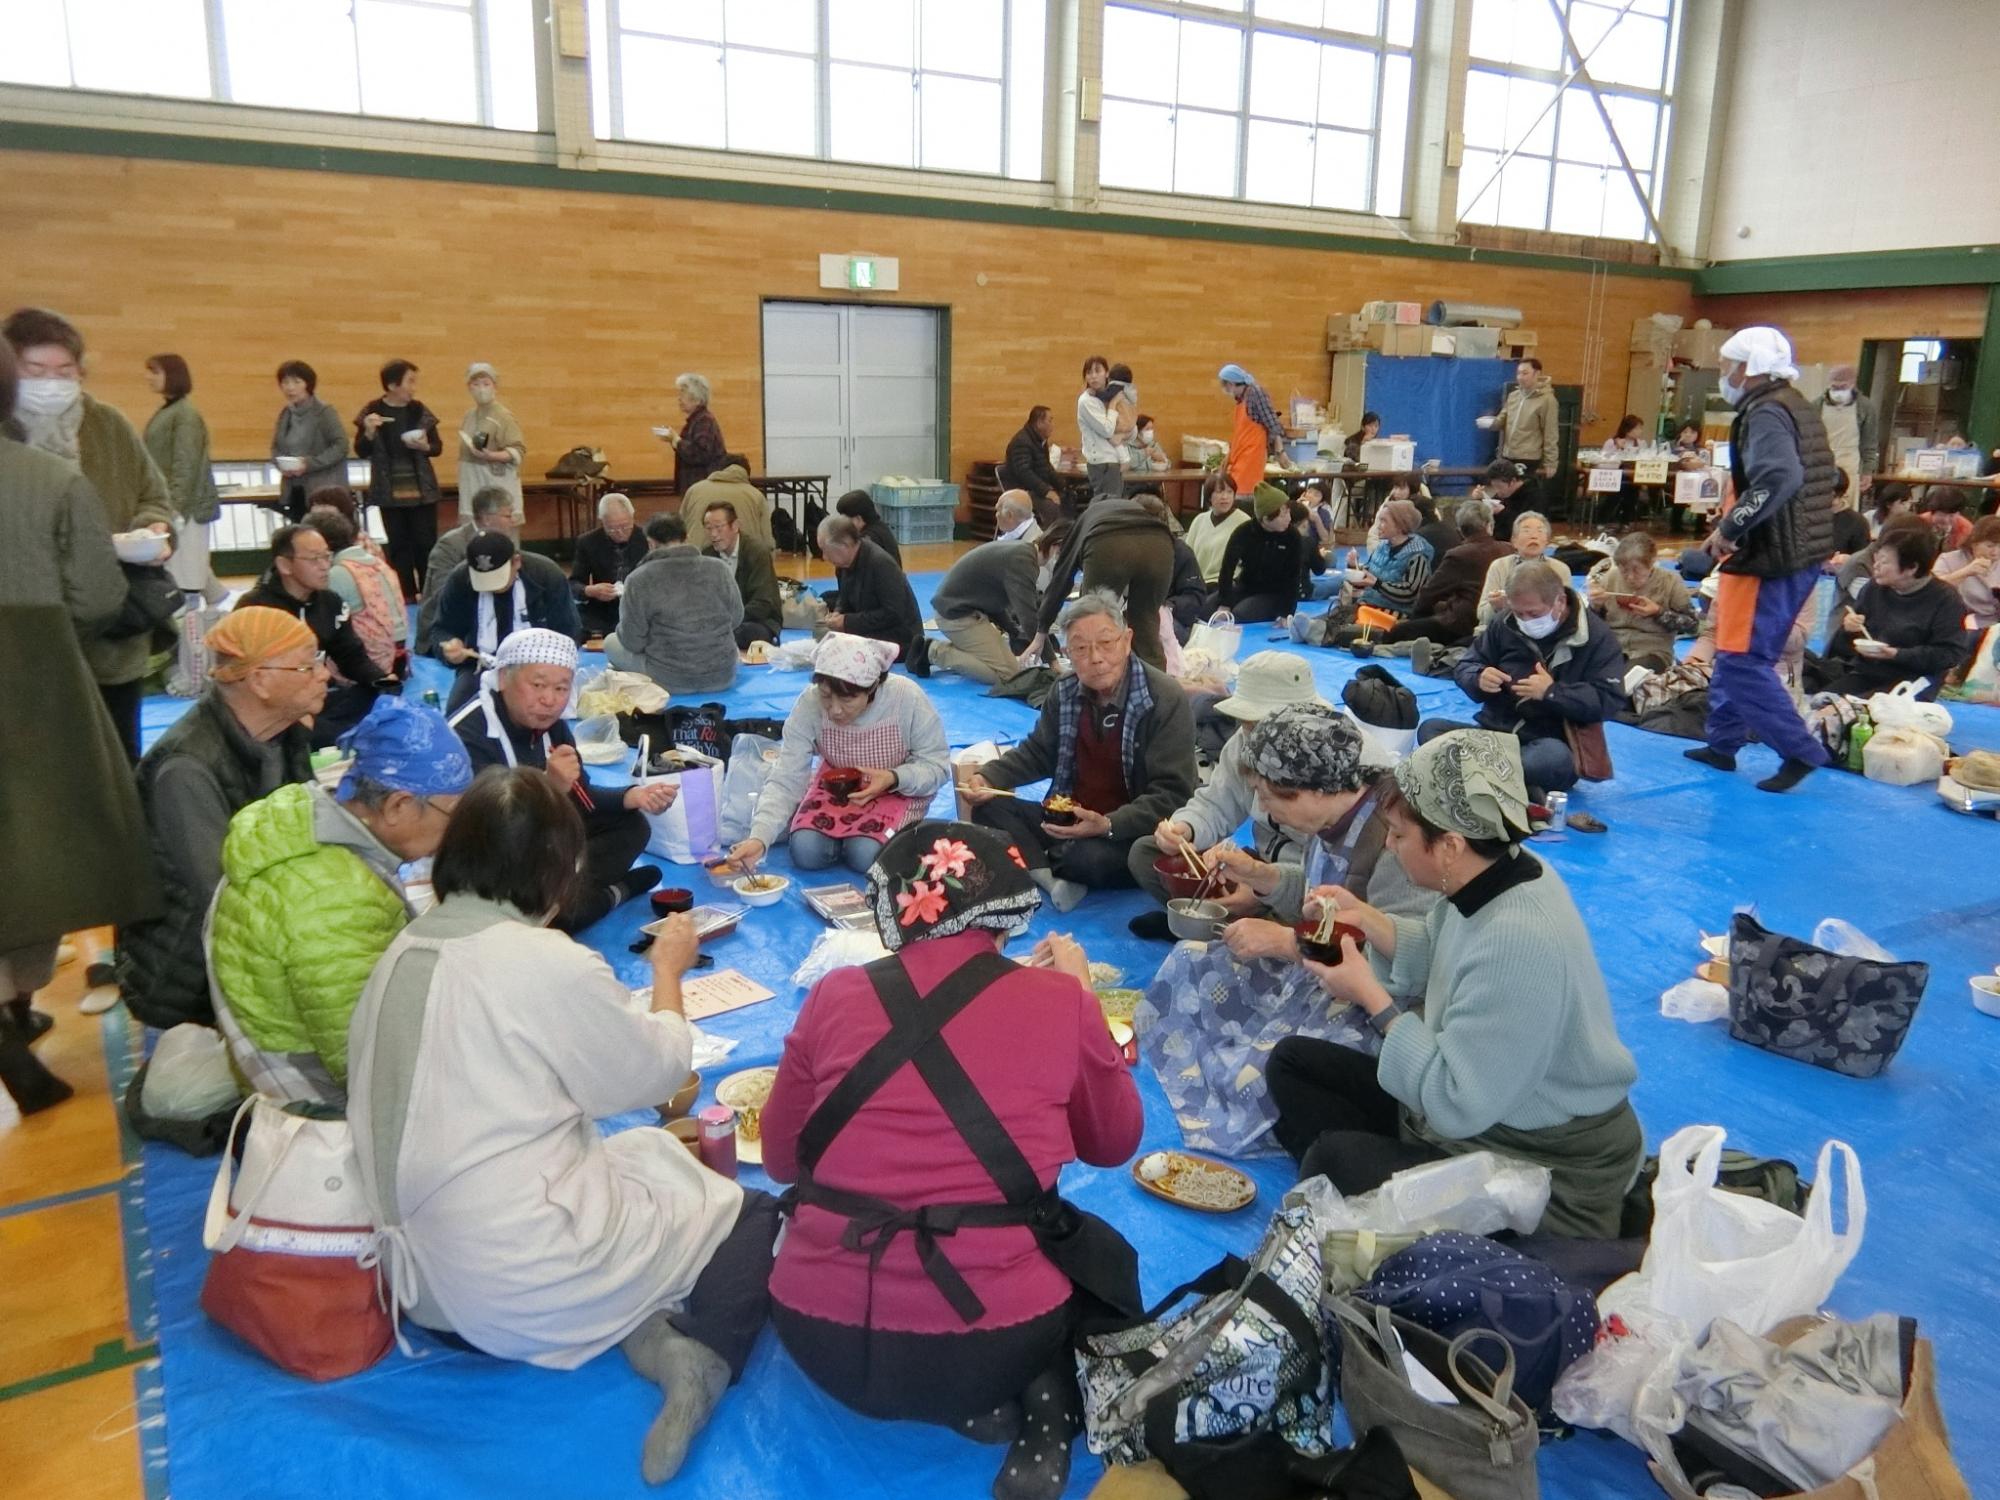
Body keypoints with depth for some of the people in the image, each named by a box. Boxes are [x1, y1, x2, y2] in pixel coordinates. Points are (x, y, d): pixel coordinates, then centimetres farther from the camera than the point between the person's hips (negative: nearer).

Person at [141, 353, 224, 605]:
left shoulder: (186, 414, -11)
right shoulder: (165, 411, 15)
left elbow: (186, 465, -19)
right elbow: (159, 463, 19)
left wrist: (176, 507, -24)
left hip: (185, 506, -9)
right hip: (167, 503, 9)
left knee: (185, 571, -6)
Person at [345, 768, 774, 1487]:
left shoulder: (403, 951, 1)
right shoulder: (551, 964, -20)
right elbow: (658, 1070, -5)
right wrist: (669, 972, 11)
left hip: (426, 1276, 7)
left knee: (648, 1153, 22)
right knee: (753, 1215, 11)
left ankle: (646, 1328, 1)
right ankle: (704, 1356, -11)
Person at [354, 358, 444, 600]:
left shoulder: (420, 411, 1)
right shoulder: (371, 412, -3)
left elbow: (438, 447, 7)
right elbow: (361, 452, -1)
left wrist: (425, 447, -15)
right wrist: (369, 432, -20)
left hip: (422, 490, 1)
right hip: (390, 492, 0)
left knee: (426, 543, -1)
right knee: (398, 545, 5)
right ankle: (407, 596, 12)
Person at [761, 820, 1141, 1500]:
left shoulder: (834, 995, -2)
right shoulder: (1060, 1000, -6)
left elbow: (780, 1159, 12)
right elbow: (1114, 1144, 12)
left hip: (821, 1341, 1)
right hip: (989, 1347, -1)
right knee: (1105, 1256, 32)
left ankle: (979, 1409, 13)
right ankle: (1048, 1408, 4)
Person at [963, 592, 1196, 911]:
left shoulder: (1166, 701, -17)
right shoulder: (1066, 692, 3)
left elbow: (1171, 795, -20)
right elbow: (1037, 753, 14)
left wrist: (1107, 825, -34)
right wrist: (987, 777, -6)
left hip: (1130, 833, -6)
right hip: (1067, 818, 6)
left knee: (1091, 859, -37)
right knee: (988, 808, -9)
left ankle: (1036, 865, -3)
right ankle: (1053, 881, -27)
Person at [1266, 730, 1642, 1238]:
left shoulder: (1518, 942, -34)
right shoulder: (1491, 874, -7)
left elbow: (1456, 1108, -30)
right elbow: (1439, 959, 14)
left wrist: (1372, 997, -20)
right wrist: (1364, 917, -3)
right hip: (1482, 1102, 10)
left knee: (1335, 1159, -28)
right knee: (1293, 1061, 9)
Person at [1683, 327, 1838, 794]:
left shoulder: (1765, 412, -16)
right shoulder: (1795, 408, 15)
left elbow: (1779, 479, -34)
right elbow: (1821, 478, 21)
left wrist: (1729, 528, -25)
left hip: (1770, 561, -10)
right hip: (1800, 555, 10)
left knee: (1741, 660, -6)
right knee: (1736, 652, 18)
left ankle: (1800, 751, -2)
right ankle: (1723, 743, 26)